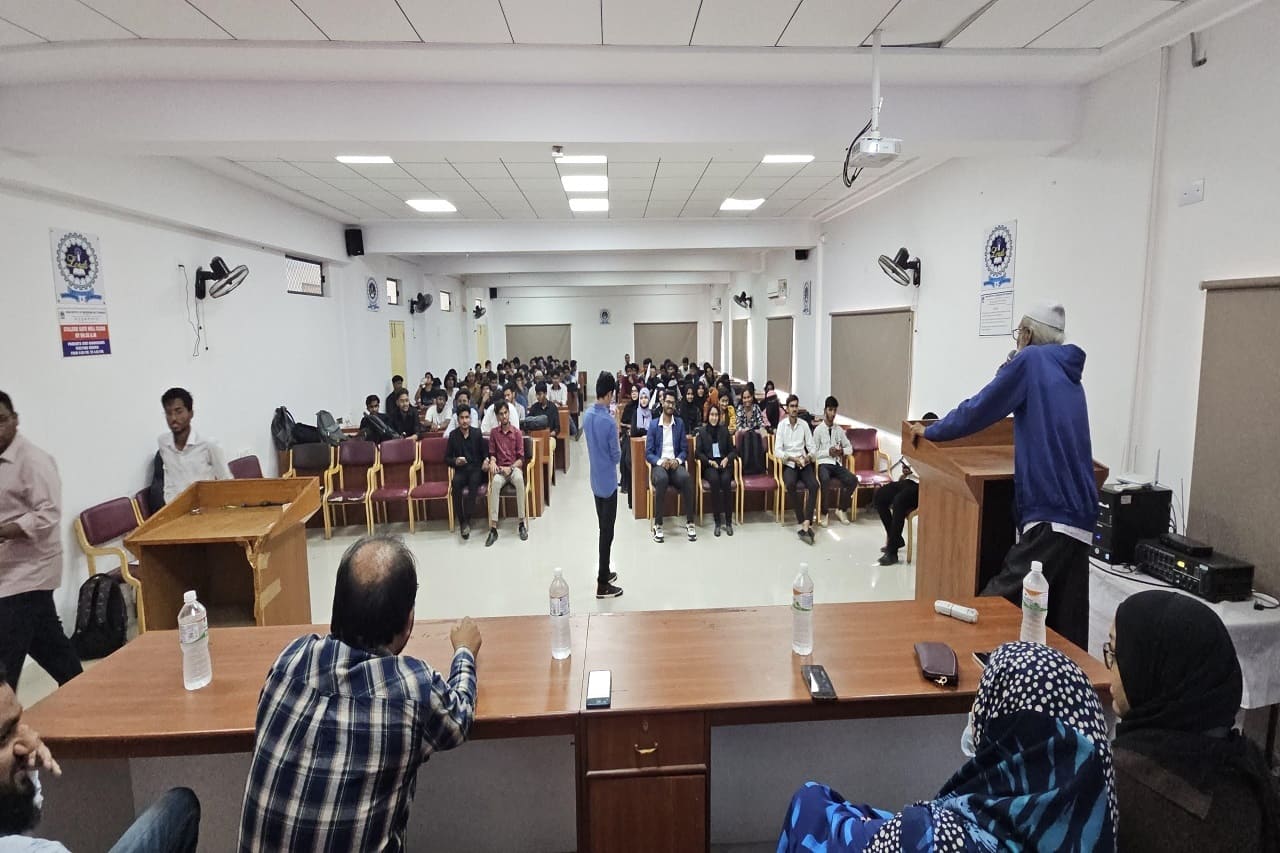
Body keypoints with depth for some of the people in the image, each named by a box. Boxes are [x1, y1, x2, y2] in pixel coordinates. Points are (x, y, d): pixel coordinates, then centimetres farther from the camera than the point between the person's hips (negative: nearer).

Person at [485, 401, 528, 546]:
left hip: (515, 467, -1)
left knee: (519, 479, -38)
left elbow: (521, 458, 2)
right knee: (495, 482, -36)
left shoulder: (517, 433, 4)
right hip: (500, 469, 1)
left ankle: (522, 522, -32)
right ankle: (493, 528, -39)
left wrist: (511, 468, -15)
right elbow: (492, 453, 13)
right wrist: (492, 461, -10)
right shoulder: (494, 432, 9)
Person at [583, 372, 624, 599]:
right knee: (607, 532, 0)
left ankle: (603, 573, 31)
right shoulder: (608, 421, -22)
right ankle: (602, 585, 6)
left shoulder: (587, 415, 1)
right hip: (608, 481, -8)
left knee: (602, 528, 19)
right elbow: (616, 455, -13)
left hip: (595, 479, 8)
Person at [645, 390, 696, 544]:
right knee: (662, 479, -38)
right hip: (659, 465, -1)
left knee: (687, 478, -34)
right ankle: (658, 525, -27)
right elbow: (648, 453, 2)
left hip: (675, 464, 2)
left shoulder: (680, 423, 11)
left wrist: (678, 460, -12)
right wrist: (661, 461, -17)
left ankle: (689, 522, -22)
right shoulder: (653, 424, 5)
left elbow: (685, 449, 10)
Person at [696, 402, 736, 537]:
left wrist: (727, 458, -9)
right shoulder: (702, 432, 9)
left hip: (724, 463, 1)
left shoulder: (724, 430, 12)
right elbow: (699, 453, 4)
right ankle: (717, 521, -27)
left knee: (725, 480, -32)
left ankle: (728, 521, -25)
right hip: (709, 465, -1)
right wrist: (710, 461, -12)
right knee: (714, 479, -34)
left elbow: (732, 450, 11)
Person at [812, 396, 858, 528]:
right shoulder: (818, 429, 1)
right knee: (825, 480, -37)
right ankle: (824, 513, -18)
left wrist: (842, 451, -4)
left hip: (837, 463, 4)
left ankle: (841, 509, -1)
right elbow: (814, 452, -3)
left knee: (853, 479, -23)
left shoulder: (839, 429, 14)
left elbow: (850, 448, 17)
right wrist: (828, 452, -15)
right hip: (823, 463, -4)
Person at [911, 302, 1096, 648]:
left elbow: (980, 408, -1)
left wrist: (931, 431, 10)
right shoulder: (1069, 372, 22)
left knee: (1000, 600, -12)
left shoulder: (1031, 359, -2)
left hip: (1051, 510, -9)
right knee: (1065, 621, 11)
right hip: (1078, 512, 9)